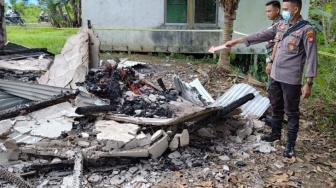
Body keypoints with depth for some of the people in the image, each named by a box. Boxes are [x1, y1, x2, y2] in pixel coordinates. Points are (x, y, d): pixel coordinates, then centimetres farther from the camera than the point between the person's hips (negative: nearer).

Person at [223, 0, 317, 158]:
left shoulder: (306, 30, -14)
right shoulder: (281, 25, 6)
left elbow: (311, 57, -15)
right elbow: (261, 35, 10)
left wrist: (308, 83, -17)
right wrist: (236, 41, 8)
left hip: (291, 79, -7)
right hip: (275, 76, 7)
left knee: (291, 112, 4)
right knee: (276, 107, 20)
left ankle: (290, 144, 15)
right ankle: (275, 133, 38)